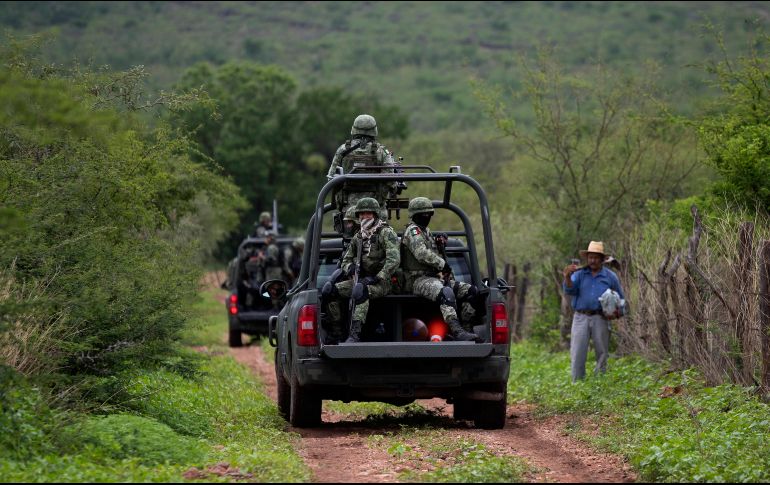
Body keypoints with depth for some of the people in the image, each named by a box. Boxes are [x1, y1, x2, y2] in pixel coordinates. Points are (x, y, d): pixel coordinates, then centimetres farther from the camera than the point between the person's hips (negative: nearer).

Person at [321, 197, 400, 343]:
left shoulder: (386, 233, -6)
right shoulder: (358, 237, 16)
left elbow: (394, 260, -18)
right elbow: (346, 259, 23)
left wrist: (376, 278, -24)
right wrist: (351, 268, -3)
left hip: (382, 282, -7)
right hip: (361, 279, 7)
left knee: (360, 291, -41)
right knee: (329, 290, -12)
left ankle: (354, 335, -46)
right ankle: (336, 331, -7)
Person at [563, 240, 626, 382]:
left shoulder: (610, 276, 9)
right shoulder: (579, 274, 9)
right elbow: (569, 290, -7)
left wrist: (616, 313, -3)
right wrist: (567, 277, -25)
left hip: (600, 319, 0)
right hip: (581, 317, 0)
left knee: (602, 353, 3)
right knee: (577, 354, -5)